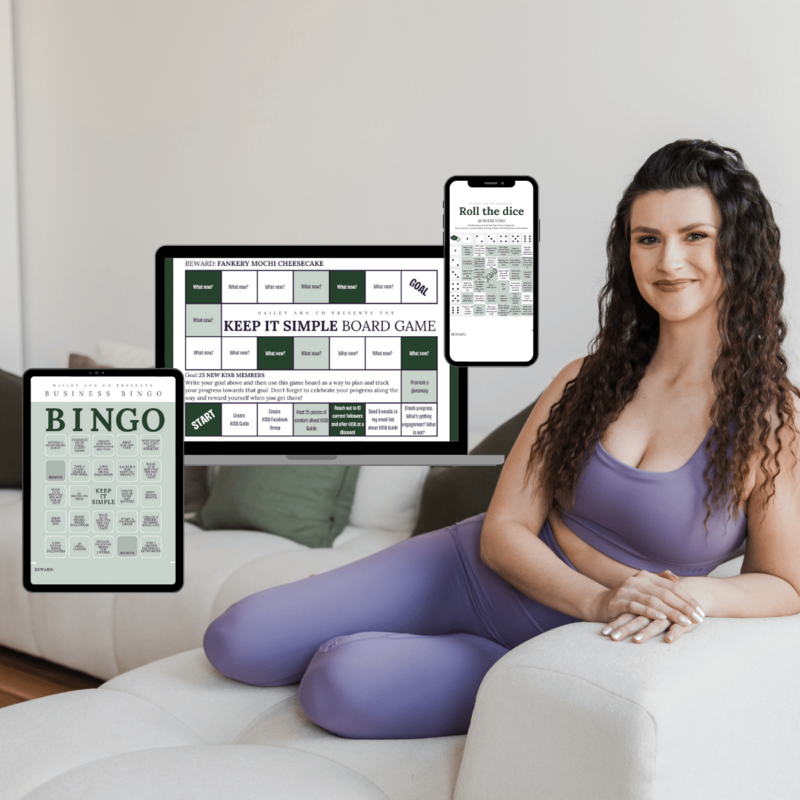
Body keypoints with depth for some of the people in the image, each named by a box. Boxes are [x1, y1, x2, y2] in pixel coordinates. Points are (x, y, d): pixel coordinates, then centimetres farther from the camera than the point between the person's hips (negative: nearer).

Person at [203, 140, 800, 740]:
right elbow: (504, 530, -5)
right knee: (237, 642, -3)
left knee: (340, 687, -24)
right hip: (470, 573, 4)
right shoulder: (587, 381, -1)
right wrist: (598, 600, -23)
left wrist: (699, 594, -24)